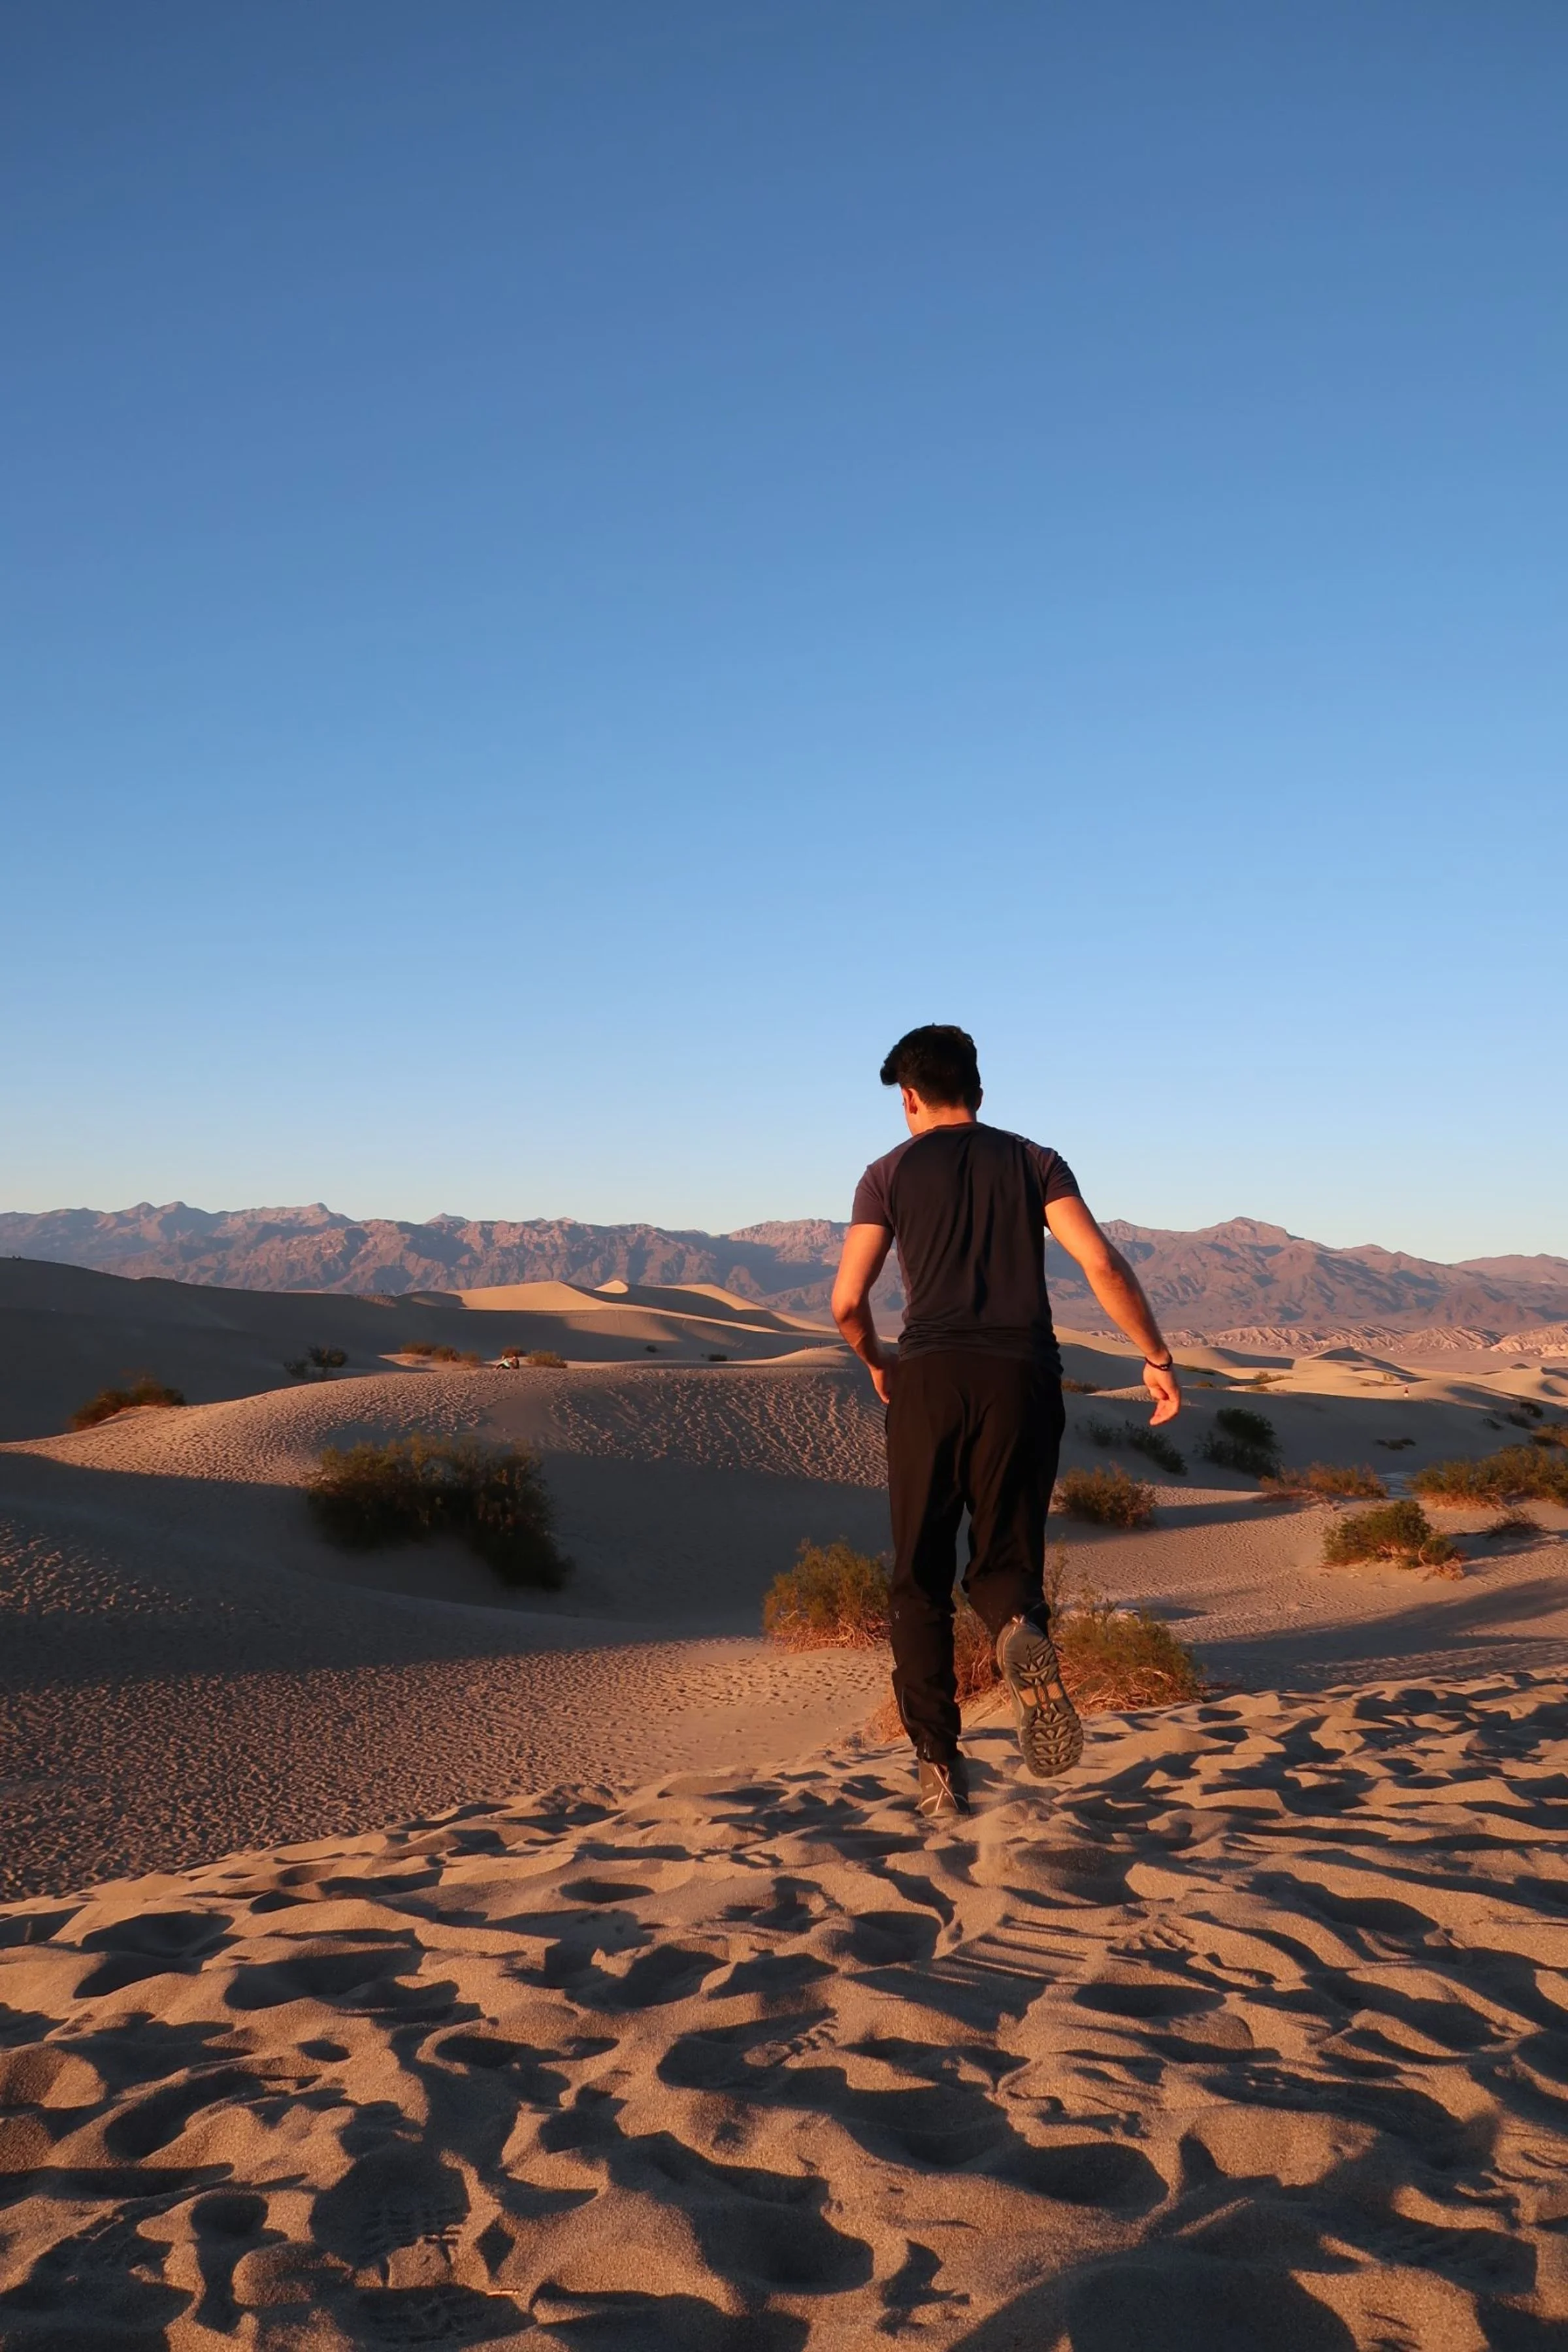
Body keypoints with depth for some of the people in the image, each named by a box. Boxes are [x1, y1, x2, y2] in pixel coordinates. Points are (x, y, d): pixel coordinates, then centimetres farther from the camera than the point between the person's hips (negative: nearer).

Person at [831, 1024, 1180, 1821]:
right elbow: (1101, 1262, -1)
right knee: (1003, 1561, 10)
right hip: (1021, 1378, 1)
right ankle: (1023, 1634, -27)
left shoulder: (890, 1173, 11)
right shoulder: (1034, 1162, 14)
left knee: (920, 1580, 10)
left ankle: (940, 1768, 4)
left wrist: (876, 1366, 22)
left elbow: (847, 1300, 3)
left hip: (930, 1379, -1)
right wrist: (1157, 1358, 4)